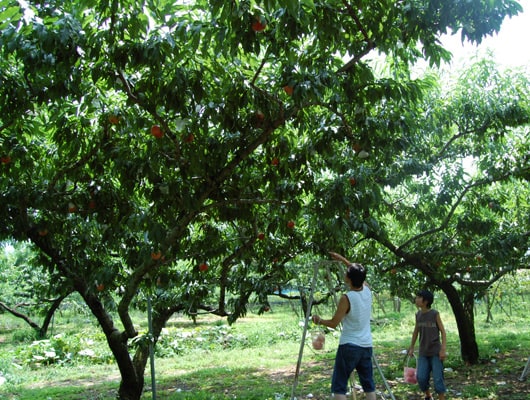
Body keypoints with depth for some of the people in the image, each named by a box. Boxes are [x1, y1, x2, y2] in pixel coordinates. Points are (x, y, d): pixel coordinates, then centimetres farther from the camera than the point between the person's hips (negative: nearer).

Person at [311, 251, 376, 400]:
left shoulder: (346, 298, -16)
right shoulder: (367, 290, 1)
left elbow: (334, 323, -6)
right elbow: (359, 274, 23)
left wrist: (319, 321, 12)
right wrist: (342, 259, 27)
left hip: (349, 346, -6)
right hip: (366, 346, 6)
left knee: (339, 386, -2)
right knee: (368, 384, 12)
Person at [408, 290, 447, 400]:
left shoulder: (435, 314, -10)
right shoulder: (418, 315, 3)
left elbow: (443, 332, -6)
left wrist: (443, 349, -14)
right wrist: (411, 348, 17)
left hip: (435, 352, -4)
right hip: (423, 353, 4)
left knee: (438, 378, -6)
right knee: (421, 378, -2)